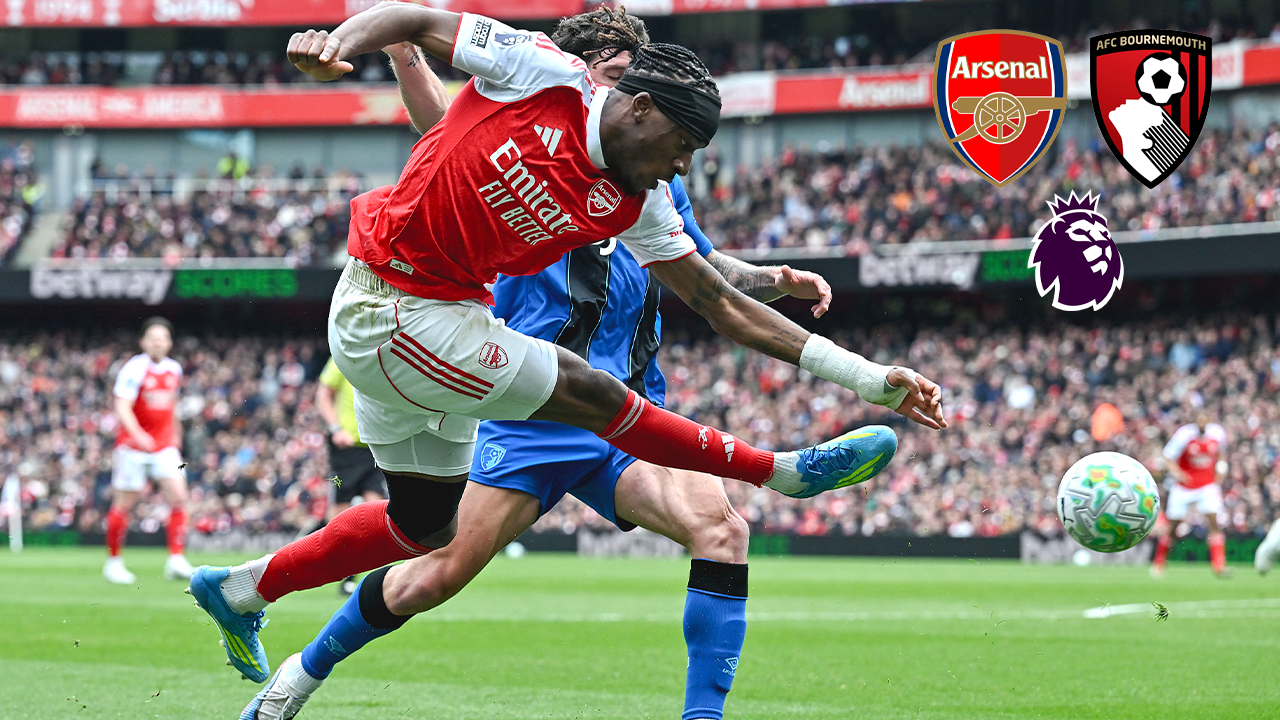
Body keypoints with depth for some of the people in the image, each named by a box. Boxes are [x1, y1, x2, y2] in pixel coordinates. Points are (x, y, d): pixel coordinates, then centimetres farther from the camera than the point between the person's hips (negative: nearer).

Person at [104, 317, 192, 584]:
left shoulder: (174, 369, 7)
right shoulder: (134, 369, -12)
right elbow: (122, 406, -21)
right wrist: (137, 434, -36)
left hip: (164, 444, 5)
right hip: (133, 446, -5)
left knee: (178, 496, -11)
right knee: (124, 504, 2)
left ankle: (176, 559, -10)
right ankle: (113, 560, 17)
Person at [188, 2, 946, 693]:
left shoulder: (635, 204, 0)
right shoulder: (540, 72, -17)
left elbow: (722, 303, 2)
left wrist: (867, 377, -2)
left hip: (447, 319, 9)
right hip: (387, 313, -9)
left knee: (425, 527, 15)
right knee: (592, 395, -10)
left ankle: (240, 589, 30)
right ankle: (786, 472, 4)